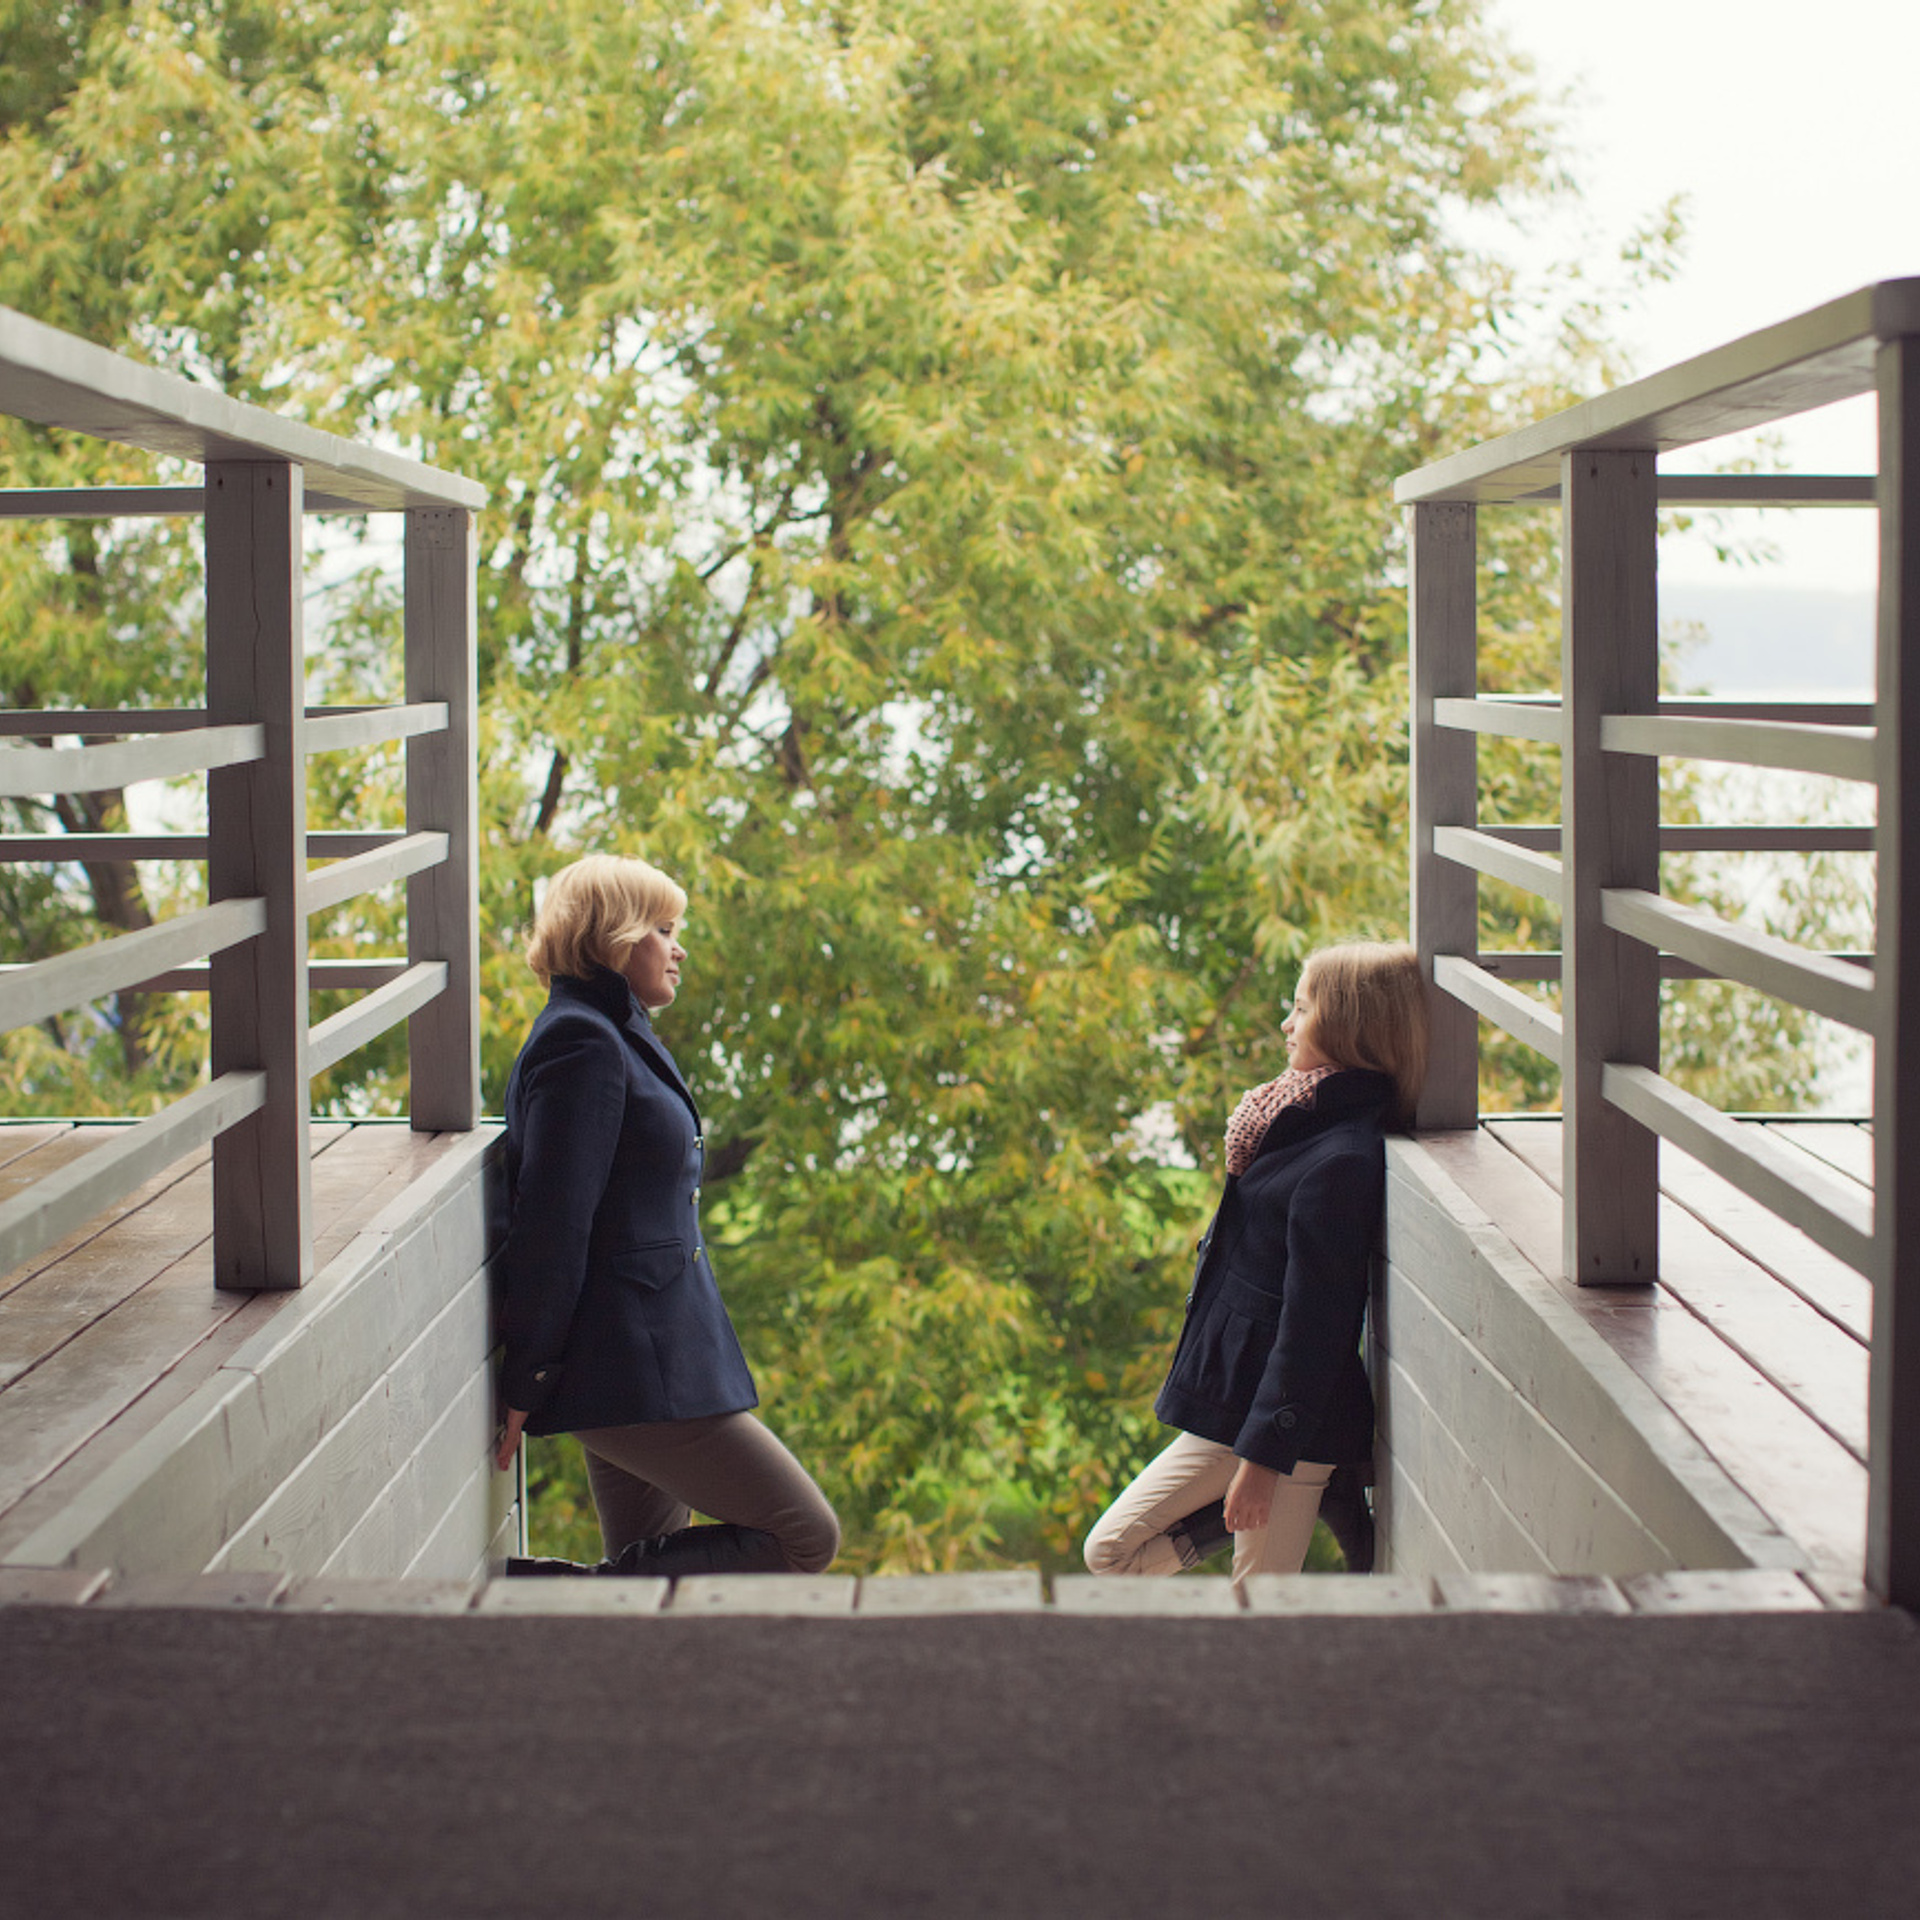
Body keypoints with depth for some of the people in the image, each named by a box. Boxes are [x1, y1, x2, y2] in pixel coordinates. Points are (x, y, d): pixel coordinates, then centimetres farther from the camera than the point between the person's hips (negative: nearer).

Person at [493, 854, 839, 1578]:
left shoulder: (616, 1035, 18)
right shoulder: (583, 1044, -14)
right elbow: (551, 1226, -19)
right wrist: (527, 1384, -18)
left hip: (645, 1355, 11)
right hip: (635, 1368, -11)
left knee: (654, 1566, 11)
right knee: (805, 1536, -7)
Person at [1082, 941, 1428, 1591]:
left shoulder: (1341, 1163, -22)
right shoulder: (1308, 1128, 9)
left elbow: (1313, 1322, -23)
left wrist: (1264, 1457, -20)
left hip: (1283, 1419, -10)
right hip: (1234, 1404, 10)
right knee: (1110, 1551, 9)